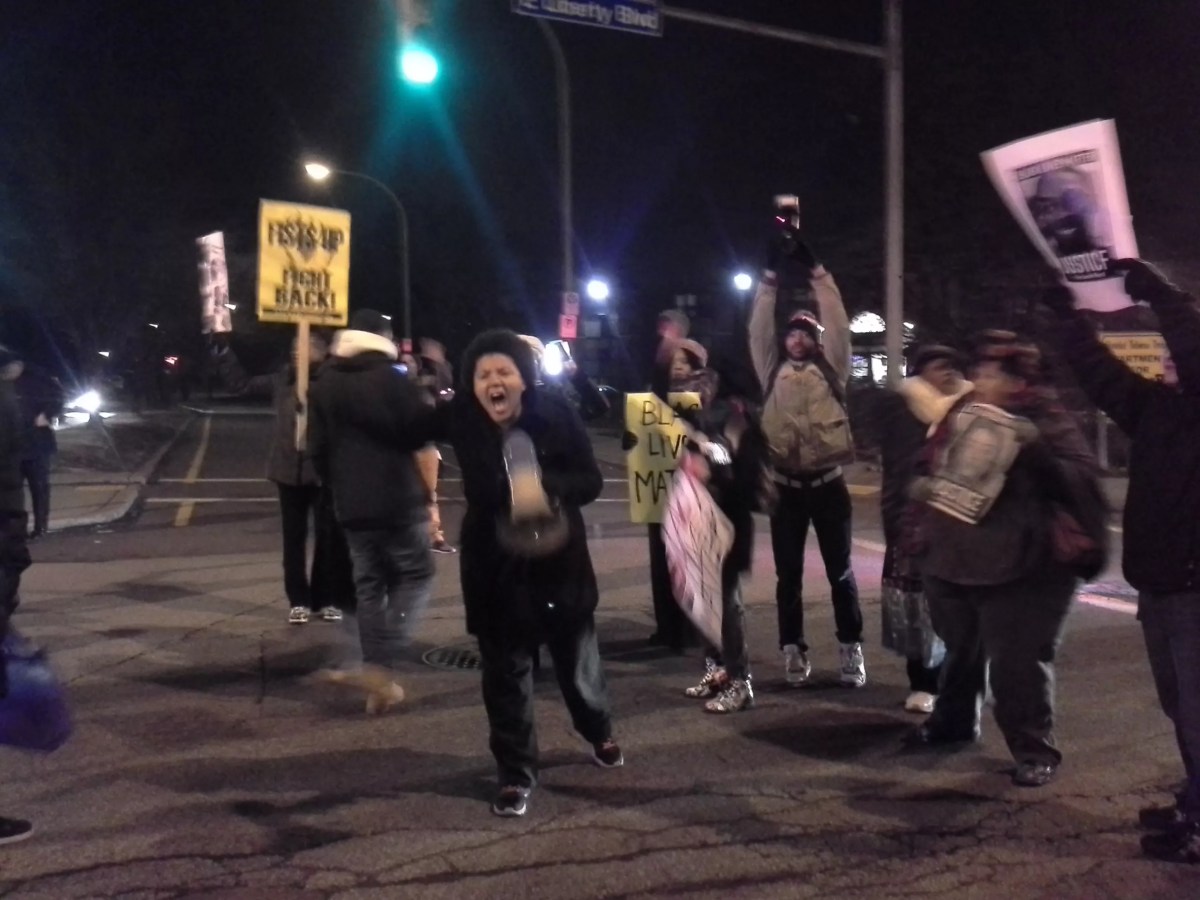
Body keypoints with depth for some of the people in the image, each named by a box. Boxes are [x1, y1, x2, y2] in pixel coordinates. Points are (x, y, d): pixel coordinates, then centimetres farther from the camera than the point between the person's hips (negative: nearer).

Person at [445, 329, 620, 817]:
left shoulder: (554, 413, -15)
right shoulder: (462, 420, -12)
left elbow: (591, 481, -16)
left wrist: (547, 487, -32)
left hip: (558, 553, 0)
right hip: (493, 560, 0)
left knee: (577, 654, 17)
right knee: (504, 669, 5)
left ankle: (599, 733, 46)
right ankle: (515, 773, 20)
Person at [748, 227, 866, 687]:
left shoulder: (831, 369, 6)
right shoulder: (772, 370, 8)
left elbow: (838, 323, -3)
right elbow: (758, 327, 1)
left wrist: (815, 270, -6)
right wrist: (770, 273, -4)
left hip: (828, 482, -1)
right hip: (787, 486, 1)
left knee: (840, 571, 6)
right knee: (788, 574, 7)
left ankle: (851, 650, 15)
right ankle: (793, 651, 17)